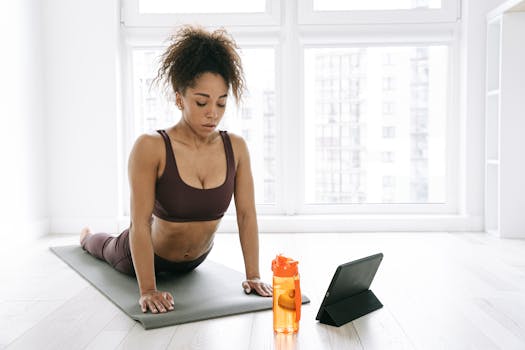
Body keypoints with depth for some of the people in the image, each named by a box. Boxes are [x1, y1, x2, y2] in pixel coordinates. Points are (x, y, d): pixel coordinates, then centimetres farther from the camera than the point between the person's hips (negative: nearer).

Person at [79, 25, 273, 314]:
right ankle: (87, 237, 68)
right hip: (150, 254, -3)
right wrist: (148, 290, -32)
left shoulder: (236, 148, -21)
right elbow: (140, 222, -32)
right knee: (110, 249, 33)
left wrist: (253, 276, -17)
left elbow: (246, 214, -16)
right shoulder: (151, 147, -33)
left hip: (194, 260, 4)